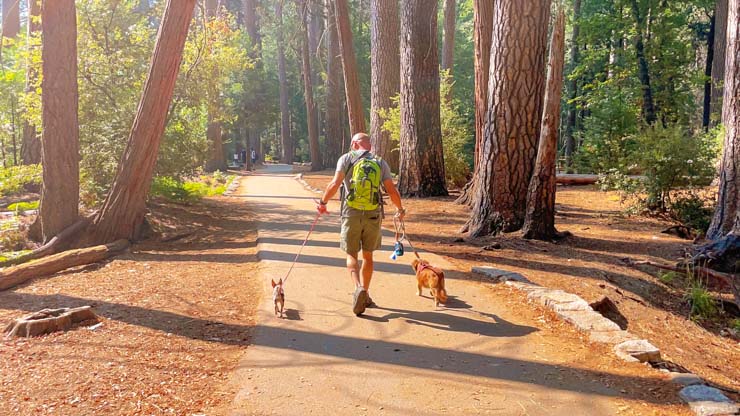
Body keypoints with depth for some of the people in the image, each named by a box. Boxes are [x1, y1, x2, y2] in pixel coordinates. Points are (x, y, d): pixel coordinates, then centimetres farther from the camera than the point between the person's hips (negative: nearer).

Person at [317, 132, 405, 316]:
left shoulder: (346, 159, 0)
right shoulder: (380, 163, 6)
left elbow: (336, 183, -11)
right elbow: (392, 190, 1)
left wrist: (323, 202, 2)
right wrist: (400, 209, 16)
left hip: (351, 214, -2)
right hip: (373, 215, 2)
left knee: (352, 255, 8)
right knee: (368, 255, 16)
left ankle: (358, 287, -16)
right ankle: (365, 295, 22)